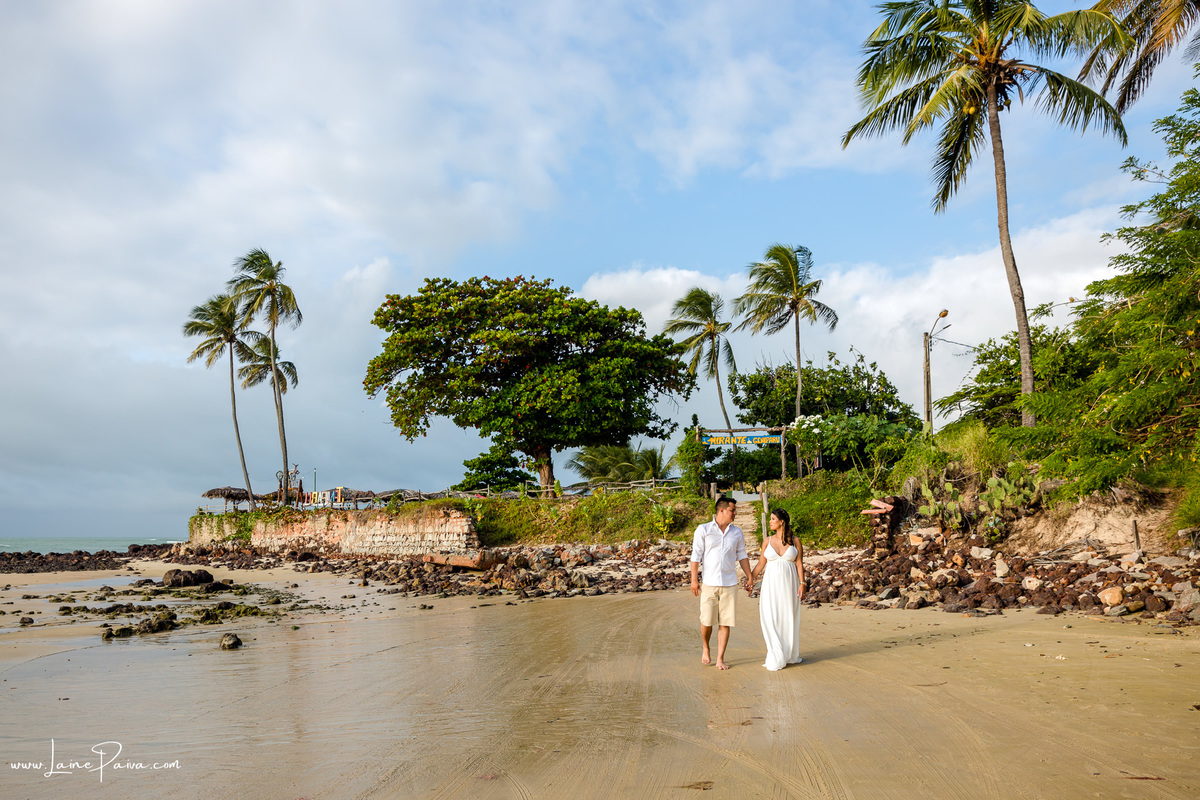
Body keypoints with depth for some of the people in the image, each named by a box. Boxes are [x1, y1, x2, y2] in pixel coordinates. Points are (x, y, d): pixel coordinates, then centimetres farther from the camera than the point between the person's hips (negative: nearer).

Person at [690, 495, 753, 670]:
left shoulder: (737, 532, 9)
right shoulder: (703, 530, 0)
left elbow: (742, 556, 16)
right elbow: (696, 555, -1)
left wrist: (749, 577, 11)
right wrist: (694, 579, -6)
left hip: (730, 583, 2)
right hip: (709, 583, -2)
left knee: (725, 623, 1)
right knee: (706, 621, 1)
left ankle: (720, 659, 9)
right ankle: (706, 649, 28)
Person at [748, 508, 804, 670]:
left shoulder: (795, 541, 1)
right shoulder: (767, 541, 5)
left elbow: (799, 564, -1)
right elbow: (761, 563, 8)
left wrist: (802, 584, -8)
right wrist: (751, 580, 1)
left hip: (789, 584, -1)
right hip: (771, 584, 1)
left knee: (789, 618, 6)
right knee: (771, 619, -3)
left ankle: (790, 654, 21)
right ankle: (775, 656, 4)